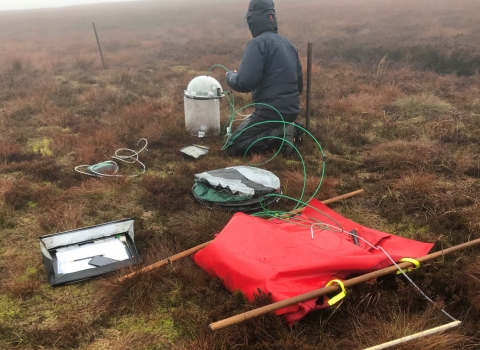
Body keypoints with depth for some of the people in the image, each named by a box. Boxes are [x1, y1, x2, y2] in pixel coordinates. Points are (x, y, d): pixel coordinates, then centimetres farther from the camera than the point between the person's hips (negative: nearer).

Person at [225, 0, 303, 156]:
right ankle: (286, 129, 5)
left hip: (271, 111, -8)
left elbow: (244, 83, -21)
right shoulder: (287, 43, 12)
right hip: (291, 109, 8)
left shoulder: (258, 42, -14)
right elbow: (299, 83, 17)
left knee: (233, 145, 0)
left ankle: (281, 134, -12)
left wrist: (230, 76, 1)